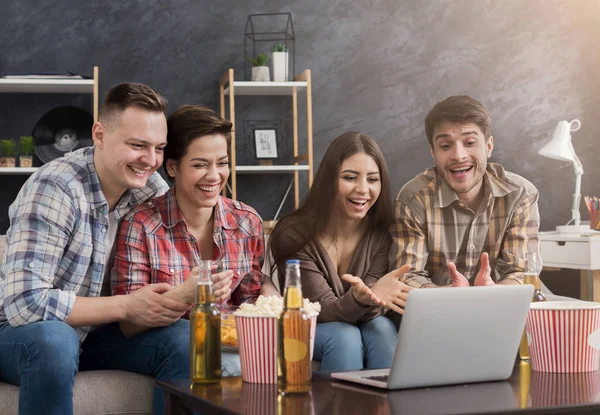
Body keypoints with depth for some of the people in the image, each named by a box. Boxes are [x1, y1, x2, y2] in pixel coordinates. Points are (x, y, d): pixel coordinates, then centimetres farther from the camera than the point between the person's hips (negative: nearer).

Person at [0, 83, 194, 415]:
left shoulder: (152, 189, -7)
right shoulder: (54, 189, -25)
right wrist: (126, 307, -28)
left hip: (96, 331, 5)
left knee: (185, 341, -18)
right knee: (54, 342, -37)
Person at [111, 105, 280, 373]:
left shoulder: (247, 222, 4)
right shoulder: (141, 225, -9)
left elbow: (252, 301, 12)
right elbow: (128, 323, -11)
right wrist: (184, 295, -29)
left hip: (231, 343, 5)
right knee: (233, 365, -34)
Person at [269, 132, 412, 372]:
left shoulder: (381, 233, -9)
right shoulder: (293, 235, -19)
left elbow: (371, 311, -14)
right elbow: (322, 311, -19)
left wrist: (369, 298, -41)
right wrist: (358, 298, -42)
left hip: (360, 322, 3)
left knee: (382, 329, -28)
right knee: (344, 336, -32)